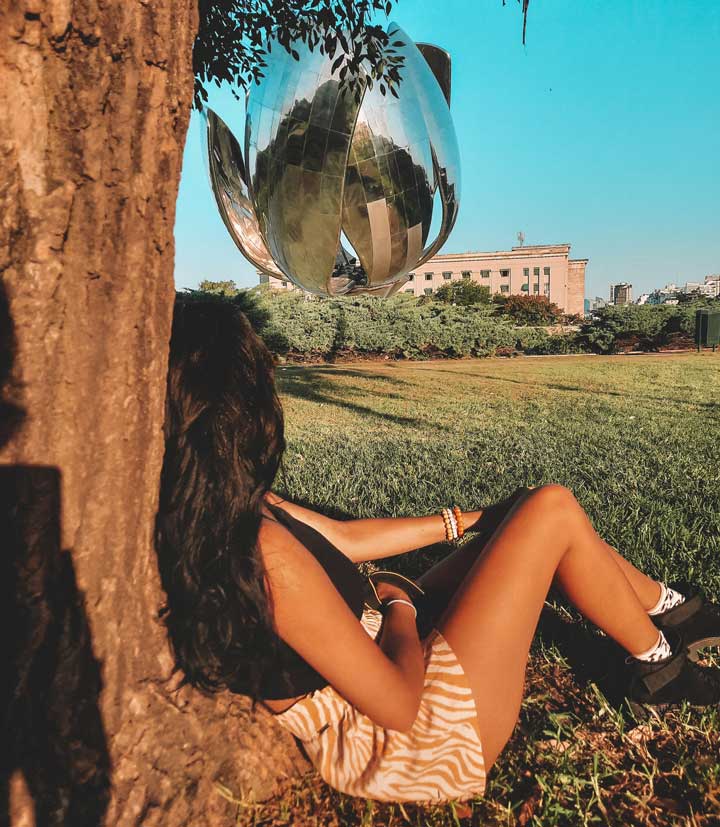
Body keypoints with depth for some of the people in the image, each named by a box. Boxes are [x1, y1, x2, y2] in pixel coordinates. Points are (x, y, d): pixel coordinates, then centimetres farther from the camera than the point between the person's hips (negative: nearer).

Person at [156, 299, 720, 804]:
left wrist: (460, 521, 10)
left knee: (526, 514, 10)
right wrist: (401, 606, -6)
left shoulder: (209, 513, -6)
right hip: (412, 744, -8)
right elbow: (399, 707, -25)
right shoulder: (263, 551, -34)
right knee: (552, 510, -10)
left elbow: (343, 539, 4)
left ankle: (666, 608, 31)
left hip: (378, 658, 8)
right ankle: (657, 662, 17)